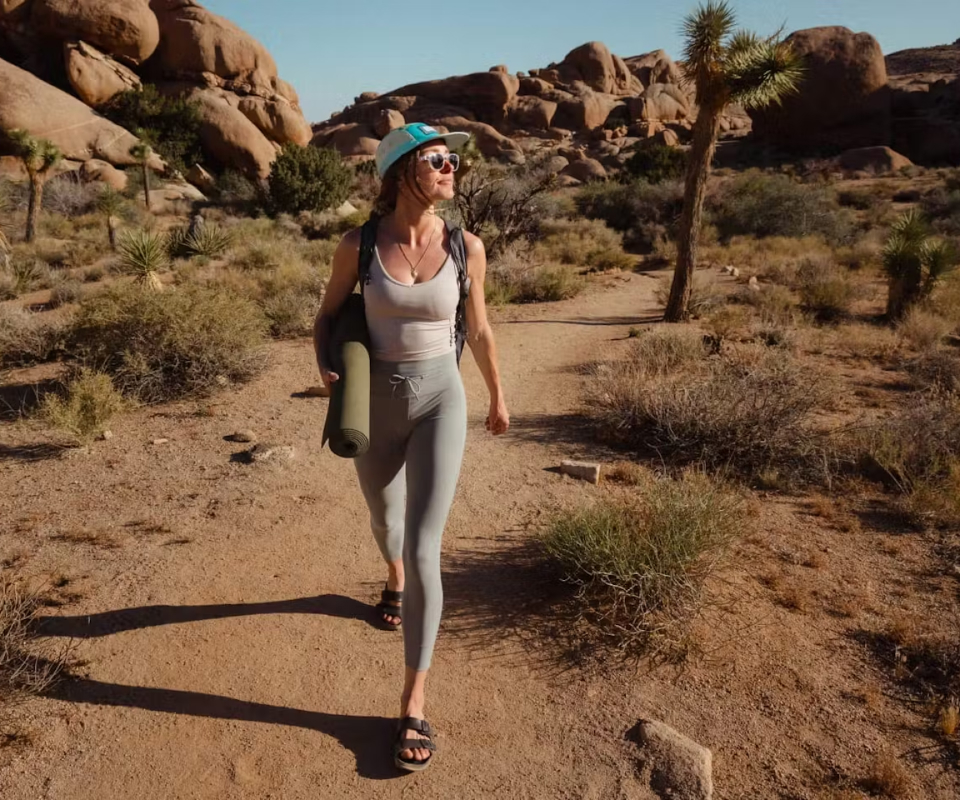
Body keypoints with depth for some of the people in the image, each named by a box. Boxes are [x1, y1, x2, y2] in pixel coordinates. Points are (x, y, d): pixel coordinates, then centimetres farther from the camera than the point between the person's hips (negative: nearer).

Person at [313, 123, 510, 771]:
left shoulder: (467, 247, -8)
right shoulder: (358, 245, -9)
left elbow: (478, 328, 6)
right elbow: (329, 315, 5)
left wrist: (498, 398, 17)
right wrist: (326, 369, -16)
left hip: (440, 400, -2)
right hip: (376, 403, 2)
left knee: (423, 550, -12)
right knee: (386, 519, 25)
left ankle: (414, 703, 2)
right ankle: (395, 581, 62)